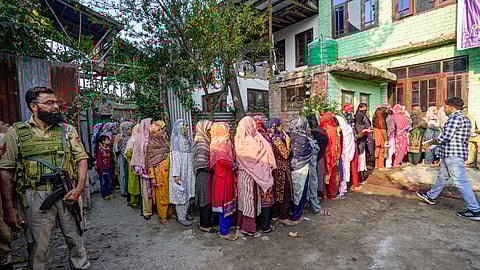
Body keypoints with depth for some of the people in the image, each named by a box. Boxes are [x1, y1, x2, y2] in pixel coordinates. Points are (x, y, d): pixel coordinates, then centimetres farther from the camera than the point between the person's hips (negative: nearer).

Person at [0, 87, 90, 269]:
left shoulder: (68, 130, 5)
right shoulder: (17, 133, 1)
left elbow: (82, 159, 3)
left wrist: (79, 188, -10)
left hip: (67, 194, 2)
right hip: (36, 198, -1)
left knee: (75, 239, 12)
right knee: (37, 247, 10)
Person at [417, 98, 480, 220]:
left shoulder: (455, 117, -16)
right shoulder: (464, 118, 17)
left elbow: (446, 136, -24)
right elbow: (457, 137, 18)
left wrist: (437, 140, -4)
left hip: (453, 155, -11)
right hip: (450, 155, 11)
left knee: (461, 182, -6)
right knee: (442, 177, 19)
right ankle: (431, 196, 32)